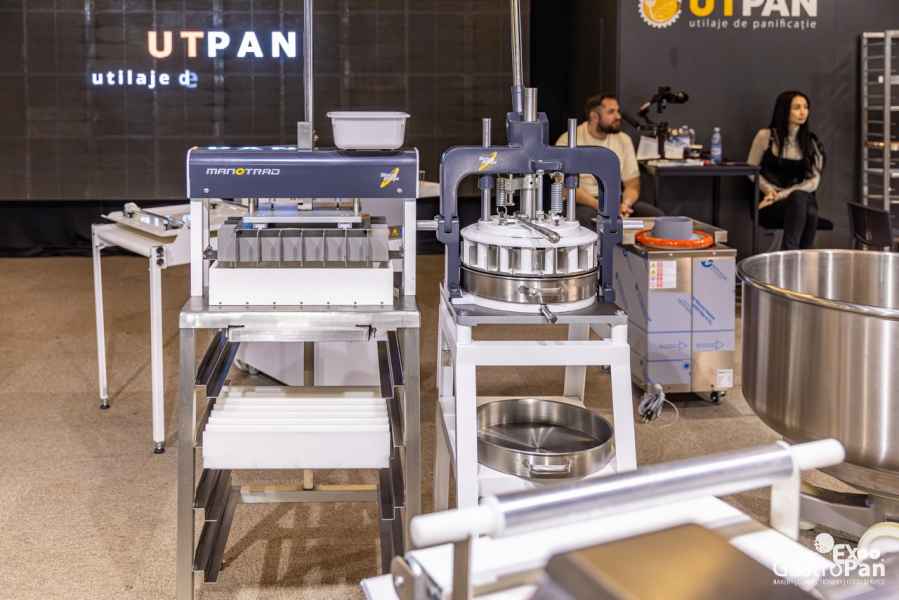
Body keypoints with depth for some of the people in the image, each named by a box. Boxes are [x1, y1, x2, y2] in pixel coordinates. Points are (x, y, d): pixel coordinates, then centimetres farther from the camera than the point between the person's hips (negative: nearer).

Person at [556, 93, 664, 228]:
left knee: (657, 216, -20)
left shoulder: (623, 140, 9)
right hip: (583, 203, -4)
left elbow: (632, 183, 7)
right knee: (585, 218, -40)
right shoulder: (568, 141, -6)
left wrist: (625, 204, -17)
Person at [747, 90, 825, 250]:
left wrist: (782, 195, -14)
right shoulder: (766, 136, 3)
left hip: (801, 199, 2)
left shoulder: (811, 143, 8)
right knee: (799, 198, -37)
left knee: (811, 211, -36)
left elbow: (813, 182, 1)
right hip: (768, 203, -2)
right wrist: (769, 190, -12)